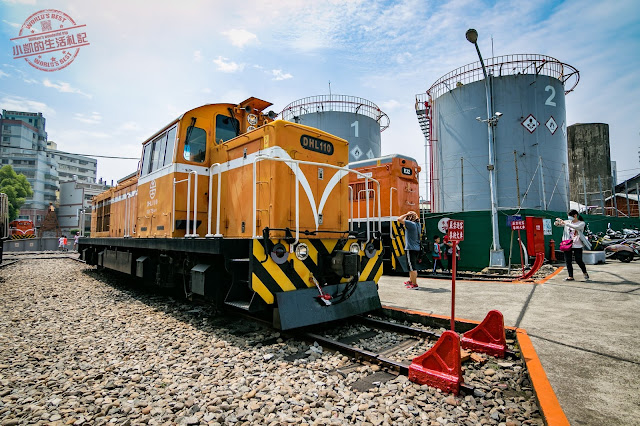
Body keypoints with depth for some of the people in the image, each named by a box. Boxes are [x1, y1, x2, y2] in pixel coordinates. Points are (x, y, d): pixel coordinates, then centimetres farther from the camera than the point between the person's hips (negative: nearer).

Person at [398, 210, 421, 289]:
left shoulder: (411, 223, -16)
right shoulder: (417, 224, 10)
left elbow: (399, 219, -22)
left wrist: (406, 214, -10)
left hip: (411, 248, -9)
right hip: (417, 248, 9)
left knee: (412, 267, -4)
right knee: (412, 266, 21)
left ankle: (415, 284, 0)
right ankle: (411, 281, 34)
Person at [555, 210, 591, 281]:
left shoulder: (581, 223, -2)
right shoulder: (568, 222, 9)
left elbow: (576, 227, -23)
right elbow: (557, 224, 6)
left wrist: (565, 223, -30)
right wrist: (557, 222, -18)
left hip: (577, 246, -3)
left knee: (578, 260, 0)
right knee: (568, 261, 0)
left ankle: (585, 273, 29)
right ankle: (570, 276, 7)